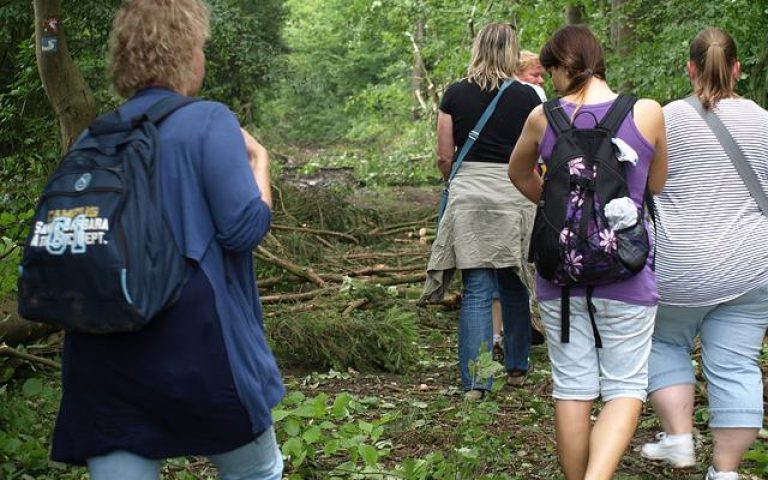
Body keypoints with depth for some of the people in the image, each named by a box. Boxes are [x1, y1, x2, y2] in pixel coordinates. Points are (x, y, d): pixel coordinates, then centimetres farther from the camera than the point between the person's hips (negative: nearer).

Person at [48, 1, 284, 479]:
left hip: (104, 361, 5)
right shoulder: (208, 121, -6)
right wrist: (259, 159, 5)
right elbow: (244, 229, -13)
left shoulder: (92, 140, 11)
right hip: (198, 348, -4)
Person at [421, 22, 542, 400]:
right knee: (513, 286, 16)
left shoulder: (455, 95, 2)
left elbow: (444, 158, 3)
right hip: (513, 194, 0)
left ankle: (475, 380, -4)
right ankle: (516, 366, 29)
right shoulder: (526, 96, -2)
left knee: (476, 290, 1)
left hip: (467, 194, 1)